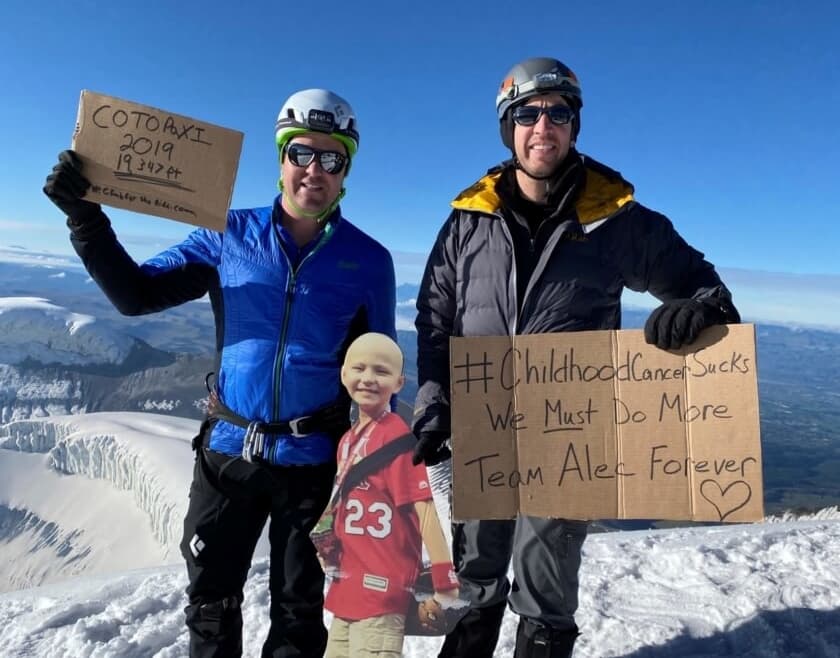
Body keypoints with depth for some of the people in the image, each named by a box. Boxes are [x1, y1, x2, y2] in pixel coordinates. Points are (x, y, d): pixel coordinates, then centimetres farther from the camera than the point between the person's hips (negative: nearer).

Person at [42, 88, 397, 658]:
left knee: (298, 611, 16)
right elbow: (138, 294, 1)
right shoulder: (231, 236, -1)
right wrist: (86, 217, -12)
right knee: (211, 601, 18)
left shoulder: (369, 261, -4)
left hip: (313, 458, -1)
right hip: (227, 449, 2)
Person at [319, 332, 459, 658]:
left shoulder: (396, 436, -15)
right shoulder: (348, 439, 8)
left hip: (381, 592, -8)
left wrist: (444, 582, -24)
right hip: (347, 590, 8)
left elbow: (424, 508, -21)